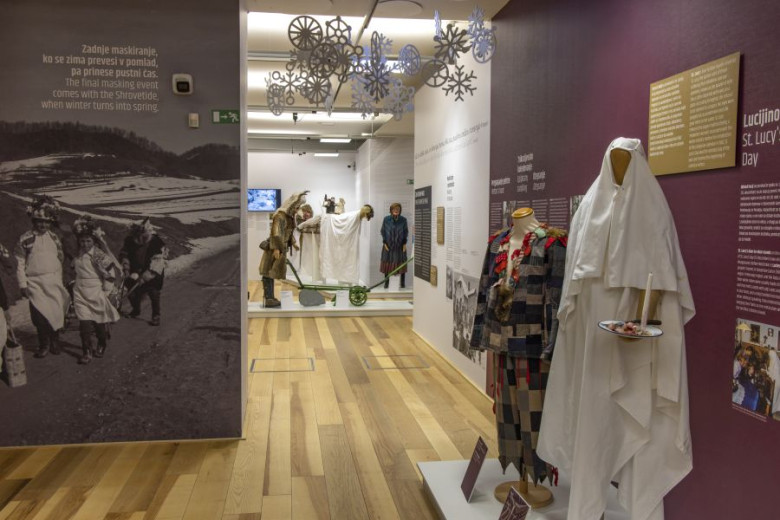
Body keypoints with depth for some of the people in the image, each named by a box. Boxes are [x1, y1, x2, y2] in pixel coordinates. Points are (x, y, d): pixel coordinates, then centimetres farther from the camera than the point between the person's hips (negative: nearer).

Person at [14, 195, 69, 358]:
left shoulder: (54, 238, 6)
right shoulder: (25, 239, -5)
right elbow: (20, 263, -3)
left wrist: (60, 281, 10)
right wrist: (23, 285, -5)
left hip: (54, 282, 3)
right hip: (35, 283, -2)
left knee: (56, 313, 3)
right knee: (39, 315, -4)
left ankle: (54, 342, 21)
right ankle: (44, 345, 14)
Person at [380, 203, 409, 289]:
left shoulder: (403, 220, -3)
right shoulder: (386, 219, -4)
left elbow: (406, 232, 4)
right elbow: (383, 231, 2)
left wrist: (404, 243, -1)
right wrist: (384, 243, -3)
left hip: (400, 246, 0)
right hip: (388, 246, 0)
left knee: (401, 264, 2)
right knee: (387, 264, 4)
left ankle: (402, 283, 13)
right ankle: (386, 283, 15)